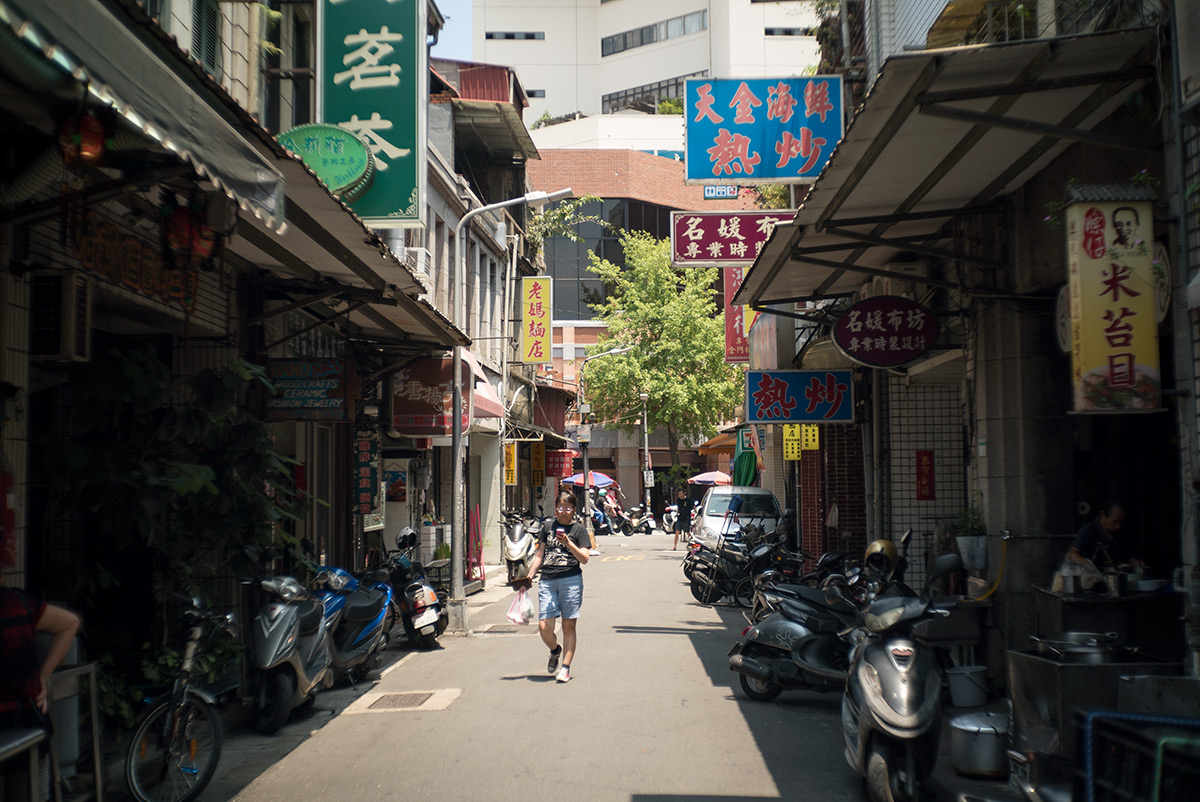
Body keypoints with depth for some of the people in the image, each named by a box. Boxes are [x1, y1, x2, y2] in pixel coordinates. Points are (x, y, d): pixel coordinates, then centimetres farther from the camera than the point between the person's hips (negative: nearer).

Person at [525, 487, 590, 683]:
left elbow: (584, 558, -3)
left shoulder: (578, 529, 5)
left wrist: (568, 543, -16)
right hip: (547, 581, 2)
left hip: (571, 580, -2)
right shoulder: (548, 526, 14)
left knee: (569, 625, 0)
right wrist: (529, 576, 12)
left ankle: (565, 667, 11)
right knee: (544, 627, -6)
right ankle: (555, 651, 25)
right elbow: (540, 554, 20)